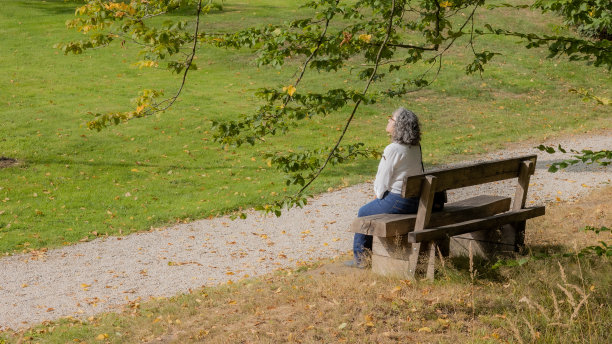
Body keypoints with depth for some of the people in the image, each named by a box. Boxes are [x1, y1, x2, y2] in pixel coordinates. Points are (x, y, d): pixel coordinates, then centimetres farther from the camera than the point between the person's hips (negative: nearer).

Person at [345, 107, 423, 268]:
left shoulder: (393, 149, -21)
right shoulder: (416, 147, 4)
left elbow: (383, 178, -15)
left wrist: (379, 195, 7)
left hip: (397, 200, -8)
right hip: (415, 201, 8)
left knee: (363, 213, 16)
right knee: (373, 209, 30)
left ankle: (360, 258, 25)